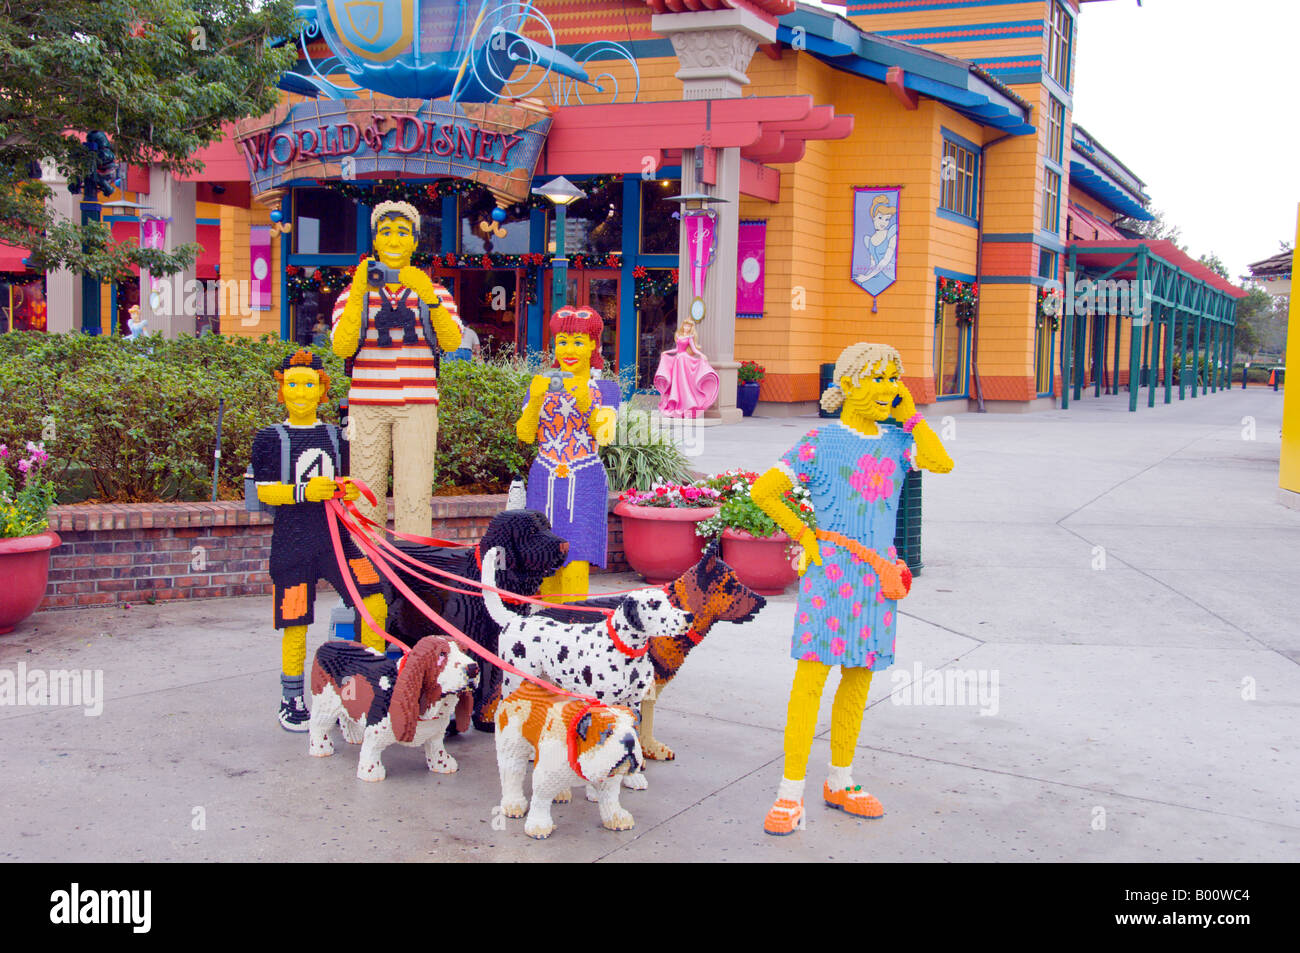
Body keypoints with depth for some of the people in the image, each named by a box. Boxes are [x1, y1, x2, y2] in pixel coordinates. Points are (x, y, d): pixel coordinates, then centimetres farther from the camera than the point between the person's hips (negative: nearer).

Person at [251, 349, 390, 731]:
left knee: (375, 603, -12)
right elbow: (265, 491, -4)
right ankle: (291, 702, 17)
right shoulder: (269, 438, 4)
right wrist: (304, 491, -20)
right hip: (292, 543, -3)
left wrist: (348, 491, -3)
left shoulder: (334, 436, 15)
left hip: (334, 537, 3)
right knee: (295, 624, 0)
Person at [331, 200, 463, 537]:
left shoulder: (434, 292, 12)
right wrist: (359, 292, -14)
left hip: (417, 407, 0)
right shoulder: (354, 293, 11)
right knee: (366, 496, 0)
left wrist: (428, 296, -20)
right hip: (367, 405, 1)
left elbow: (452, 342, -6)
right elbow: (342, 348, -5)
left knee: (414, 494, -9)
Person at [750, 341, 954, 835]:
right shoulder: (821, 442, -3)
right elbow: (763, 490, -4)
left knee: (858, 678, 12)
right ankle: (791, 795, -2)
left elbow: (941, 463, -9)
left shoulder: (896, 440, 9)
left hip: (877, 573, 5)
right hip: (830, 570, -5)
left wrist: (910, 415, -4)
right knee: (811, 677, -8)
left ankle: (840, 782, 26)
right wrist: (804, 536, -5)